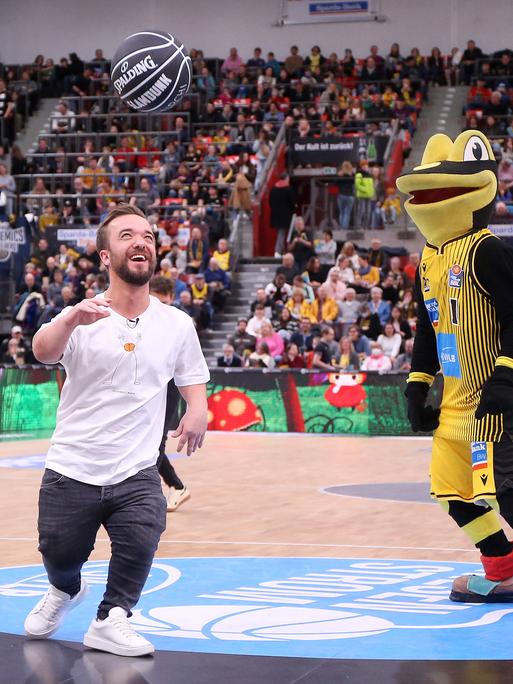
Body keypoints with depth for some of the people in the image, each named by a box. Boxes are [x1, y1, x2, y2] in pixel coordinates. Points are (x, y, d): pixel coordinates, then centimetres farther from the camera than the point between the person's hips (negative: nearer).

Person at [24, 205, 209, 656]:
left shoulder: (177, 324, 1)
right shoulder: (83, 317, -8)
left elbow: (193, 380, 13)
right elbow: (43, 351, -28)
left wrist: (197, 412, -13)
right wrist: (73, 318, -51)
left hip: (136, 473, 1)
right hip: (71, 469, 0)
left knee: (142, 538, -23)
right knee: (59, 553, 8)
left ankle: (111, 620, 0)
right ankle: (65, 591, 44)